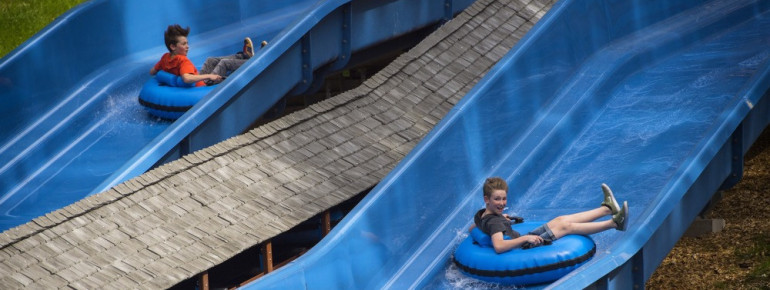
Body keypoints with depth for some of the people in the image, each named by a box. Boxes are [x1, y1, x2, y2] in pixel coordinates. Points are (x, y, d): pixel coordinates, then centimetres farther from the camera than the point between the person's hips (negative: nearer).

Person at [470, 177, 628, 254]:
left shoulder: (480, 215, 1)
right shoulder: (494, 222, -28)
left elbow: (473, 228, 23)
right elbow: (498, 246, -44)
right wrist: (526, 238, -39)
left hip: (522, 241, 10)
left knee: (560, 220, 11)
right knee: (566, 226, -8)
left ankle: (607, 208, 17)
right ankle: (614, 223, -2)